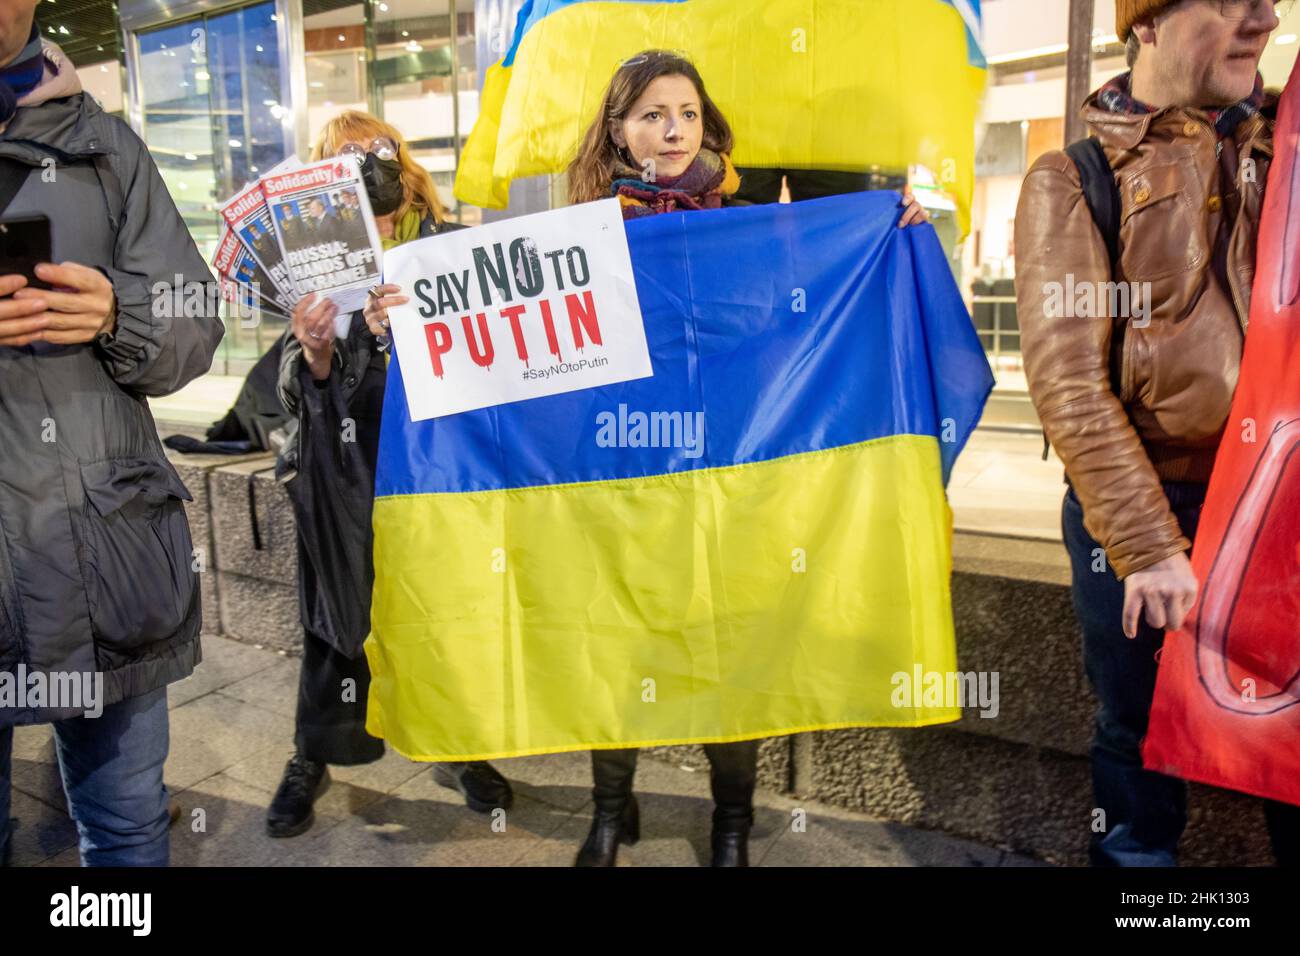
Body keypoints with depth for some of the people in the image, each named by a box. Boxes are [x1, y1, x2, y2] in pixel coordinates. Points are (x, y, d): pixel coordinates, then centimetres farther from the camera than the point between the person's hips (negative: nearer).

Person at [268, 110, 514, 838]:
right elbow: (297, 393, 4)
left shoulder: (448, 248, 2)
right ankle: (311, 759, 25)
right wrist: (314, 355, -18)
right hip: (349, 472, 1)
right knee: (341, 615, 7)